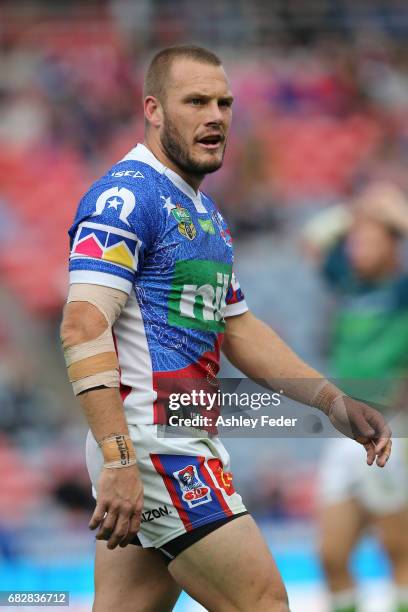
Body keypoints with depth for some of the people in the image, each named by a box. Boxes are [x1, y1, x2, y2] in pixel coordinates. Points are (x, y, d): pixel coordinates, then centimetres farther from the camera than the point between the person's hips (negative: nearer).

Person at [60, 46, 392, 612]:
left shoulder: (204, 213, 21)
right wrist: (118, 459, -28)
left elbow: (238, 330, 27)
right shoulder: (127, 196, -11)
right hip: (148, 441, -9)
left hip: (185, 444, 9)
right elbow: (84, 327, -20)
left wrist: (335, 404, 16)